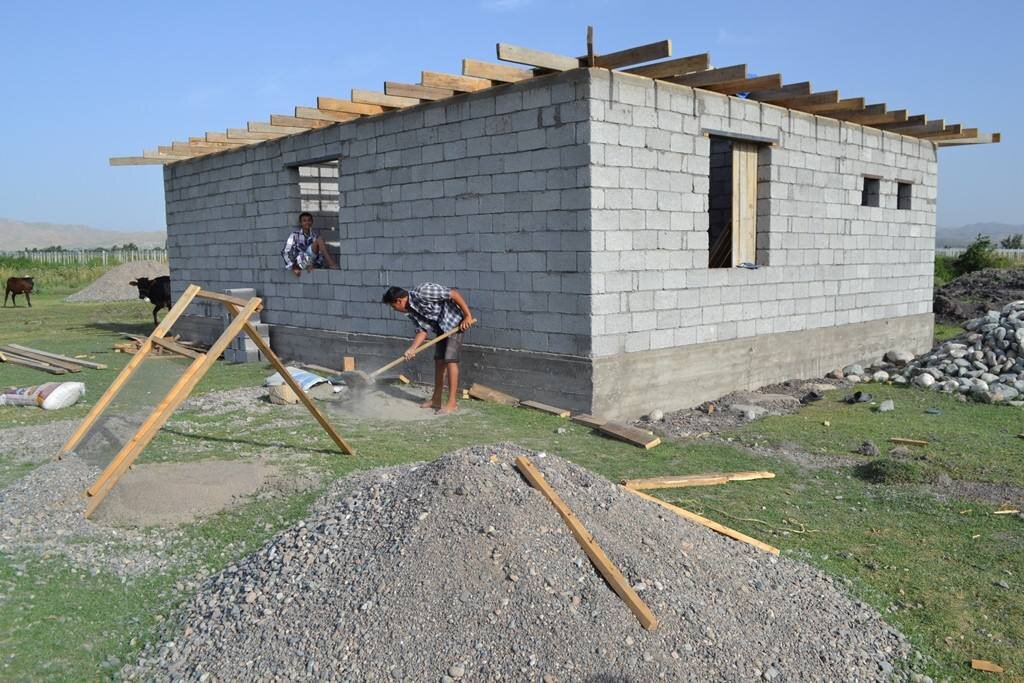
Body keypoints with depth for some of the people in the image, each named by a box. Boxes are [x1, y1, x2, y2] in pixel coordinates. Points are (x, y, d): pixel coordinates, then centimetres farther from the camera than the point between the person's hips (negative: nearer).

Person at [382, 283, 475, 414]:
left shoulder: (422, 292, -25)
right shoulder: (410, 311, 1)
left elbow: (454, 293, -25)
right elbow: (422, 330, 1)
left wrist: (468, 316, -25)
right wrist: (412, 348, -16)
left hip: (456, 322, -9)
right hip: (442, 327, 9)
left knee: (450, 360, -12)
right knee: (439, 360, 11)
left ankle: (452, 403, -9)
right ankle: (436, 400, 21)